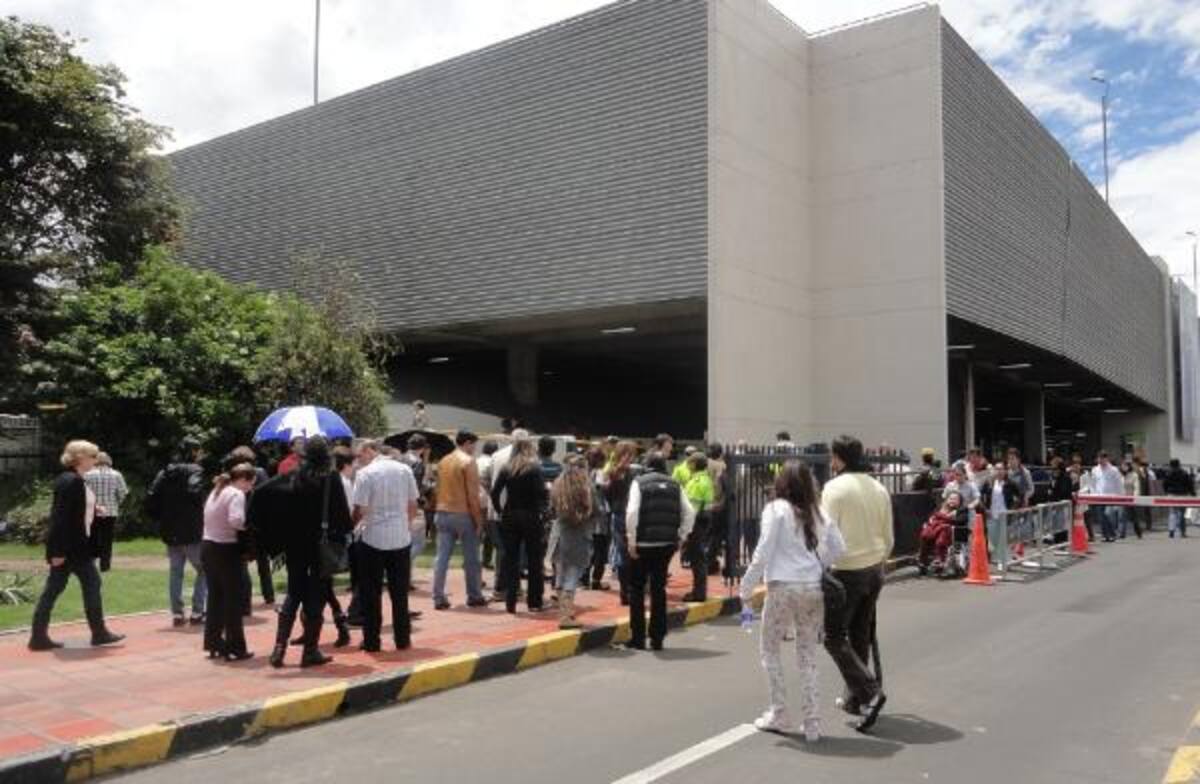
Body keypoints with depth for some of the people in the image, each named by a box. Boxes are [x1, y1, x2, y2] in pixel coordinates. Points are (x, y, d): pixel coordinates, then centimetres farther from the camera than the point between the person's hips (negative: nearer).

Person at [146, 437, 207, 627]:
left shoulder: (165, 473, 10)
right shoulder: (195, 471, -9)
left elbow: (151, 499, 3)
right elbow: (194, 493, -25)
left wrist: (161, 519, 12)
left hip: (170, 533, 6)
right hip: (191, 533, -6)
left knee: (175, 572, 13)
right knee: (204, 570, 6)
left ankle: (176, 613, 13)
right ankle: (197, 612, 1)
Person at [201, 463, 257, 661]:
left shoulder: (216, 491, 15)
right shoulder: (236, 494, -13)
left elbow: (216, 520, 12)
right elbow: (235, 520, -29)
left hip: (207, 547, 9)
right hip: (226, 550, -9)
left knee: (215, 597, 15)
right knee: (233, 599, 0)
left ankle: (214, 644, 21)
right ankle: (235, 648, 4)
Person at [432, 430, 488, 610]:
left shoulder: (444, 461, 11)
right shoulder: (468, 461, -10)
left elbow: (439, 488, 15)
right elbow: (472, 494, -14)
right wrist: (478, 519, -9)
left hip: (443, 513, 6)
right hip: (463, 514, -6)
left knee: (442, 558, 4)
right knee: (471, 558, 6)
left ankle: (439, 598, 3)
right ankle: (475, 597, 13)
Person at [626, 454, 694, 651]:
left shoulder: (639, 483, -3)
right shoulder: (675, 485, 8)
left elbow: (632, 512, -14)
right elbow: (690, 513, 2)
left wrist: (632, 541, -8)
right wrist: (681, 537, 9)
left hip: (644, 544, -3)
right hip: (667, 544, 3)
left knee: (637, 590, 10)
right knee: (659, 589, 13)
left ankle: (638, 638, 10)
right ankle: (657, 638, 14)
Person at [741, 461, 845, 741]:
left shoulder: (776, 510, -7)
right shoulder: (818, 512, 6)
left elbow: (763, 553, -10)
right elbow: (839, 548, 5)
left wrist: (747, 588, -3)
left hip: (783, 587, -4)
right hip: (814, 588, 4)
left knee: (769, 649, 15)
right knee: (808, 656, 12)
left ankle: (779, 715, 17)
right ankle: (812, 724, 13)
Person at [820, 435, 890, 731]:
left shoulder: (834, 488, -12)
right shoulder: (879, 489, 8)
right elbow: (889, 537, 13)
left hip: (846, 571, -7)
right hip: (874, 571, 7)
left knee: (835, 637, 1)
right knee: (861, 636, 16)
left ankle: (869, 691, -11)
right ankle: (854, 698, 25)